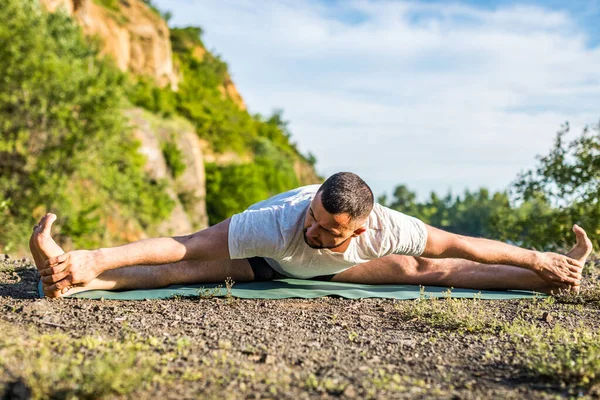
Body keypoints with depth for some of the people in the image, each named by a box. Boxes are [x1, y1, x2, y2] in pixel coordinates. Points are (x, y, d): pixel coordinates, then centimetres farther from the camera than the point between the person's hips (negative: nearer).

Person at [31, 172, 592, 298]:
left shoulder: (384, 229, -39)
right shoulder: (278, 221, -45)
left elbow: (457, 245, -27)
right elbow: (186, 248, -45)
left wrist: (540, 260, -20)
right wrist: (90, 263, -50)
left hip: (339, 269, 2)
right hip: (270, 255, -1)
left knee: (430, 270, -6)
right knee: (194, 266, -29)